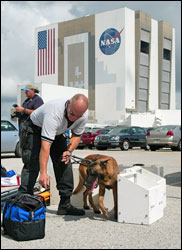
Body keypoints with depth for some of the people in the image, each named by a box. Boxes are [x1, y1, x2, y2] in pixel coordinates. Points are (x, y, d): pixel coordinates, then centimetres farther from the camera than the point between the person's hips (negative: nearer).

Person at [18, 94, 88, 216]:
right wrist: (43, 173, -49)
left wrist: (69, 151, -22)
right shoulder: (54, 112, -42)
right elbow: (45, 145, -46)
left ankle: (65, 204, 6)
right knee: (32, 165, -19)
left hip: (57, 132, 6)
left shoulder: (84, 115, -22)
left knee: (64, 163, -1)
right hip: (35, 129, -6)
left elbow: (76, 135, -3)